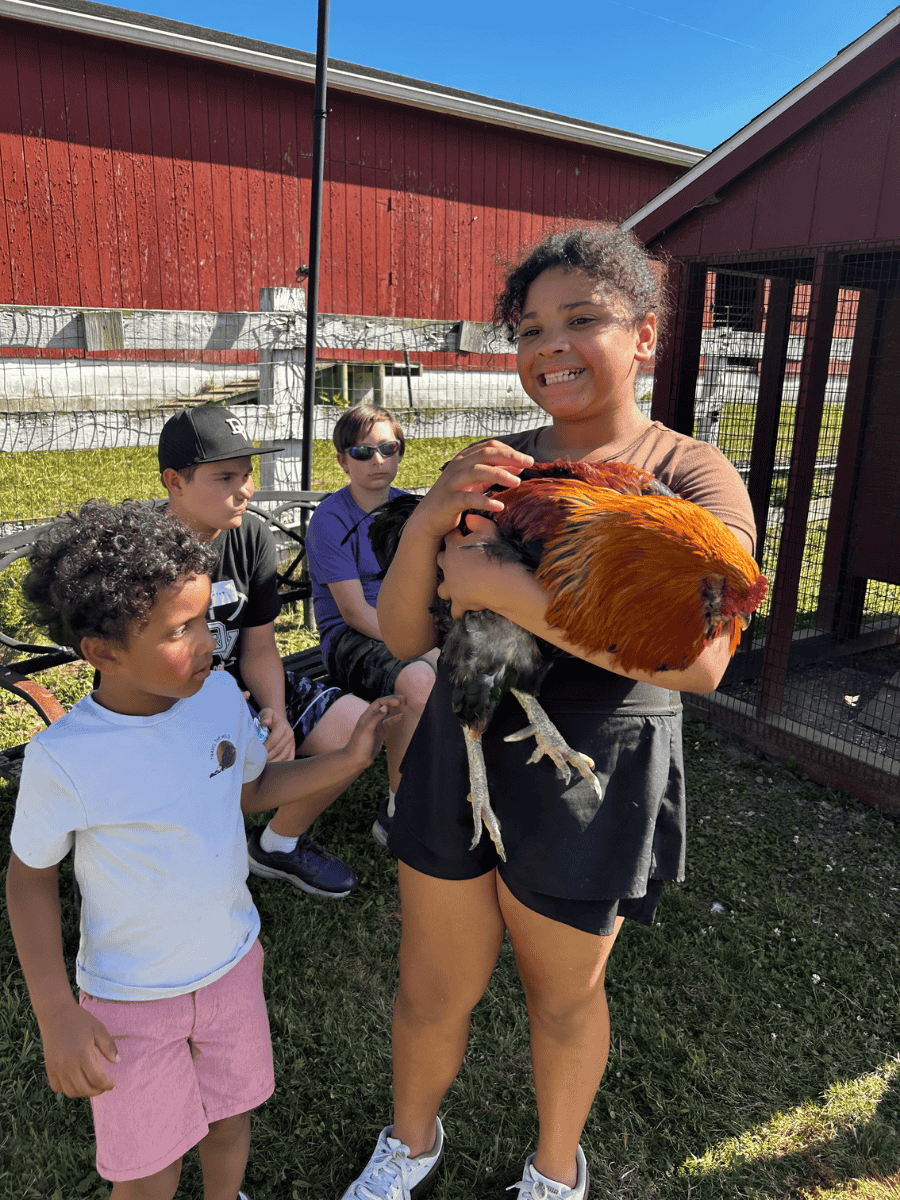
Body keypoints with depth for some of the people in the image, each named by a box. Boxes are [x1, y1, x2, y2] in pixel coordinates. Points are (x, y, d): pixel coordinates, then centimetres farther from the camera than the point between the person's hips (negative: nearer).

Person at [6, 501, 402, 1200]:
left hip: (233, 962, 4)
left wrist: (348, 760, -9)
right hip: (131, 998, -4)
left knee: (231, 1117, 24)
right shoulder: (64, 760, -26)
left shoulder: (219, 694, -14)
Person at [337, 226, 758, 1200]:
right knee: (432, 989, 18)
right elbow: (404, 637, -2)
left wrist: (504, 589, -29)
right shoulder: (491, 467, -1)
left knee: (562, 993, 20)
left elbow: (699, 659, -28)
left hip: (587, 778, -3)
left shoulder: (693, 478, -11)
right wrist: (426, 526, -21)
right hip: (461, 748, 3)